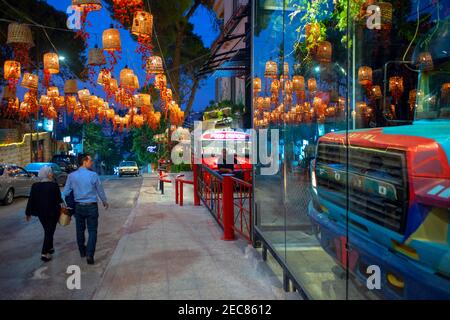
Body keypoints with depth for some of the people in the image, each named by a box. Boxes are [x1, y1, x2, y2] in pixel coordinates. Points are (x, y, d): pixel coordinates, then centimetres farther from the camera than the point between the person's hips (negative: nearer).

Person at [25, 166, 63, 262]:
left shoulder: (35, 186, -3)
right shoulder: (54, 185, -17)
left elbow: (31, 200, 1)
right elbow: (59, 199, -12)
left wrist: (28, 213, 11)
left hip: (41, 212, 5)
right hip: (52, 212, -5)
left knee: (47, 231, 23)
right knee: (50, 232, 4)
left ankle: (50, 248, 36)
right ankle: (44, 253, -2)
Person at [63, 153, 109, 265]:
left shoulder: (71, 176, -4)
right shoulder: (93, 175, -11)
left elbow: (66, 192, -2)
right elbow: (100, 190, 0)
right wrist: (105, 202, 16)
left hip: (78, 207, 3)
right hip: (91, 206, -3)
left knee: (80, 230, 17)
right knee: (92, 231, 3)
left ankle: (82, 252, 33)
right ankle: (89, 255, -7)